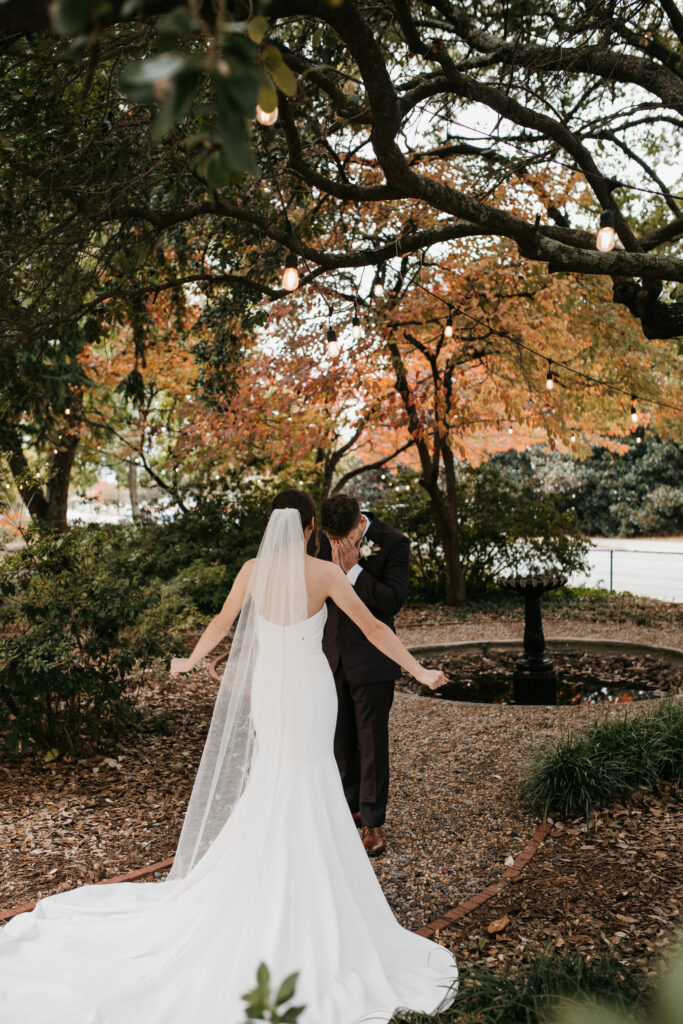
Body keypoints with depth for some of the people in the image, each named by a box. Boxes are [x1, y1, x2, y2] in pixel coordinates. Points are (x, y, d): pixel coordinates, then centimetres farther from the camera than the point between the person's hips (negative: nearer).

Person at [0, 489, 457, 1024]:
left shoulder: (252, 570, -2)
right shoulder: (324, 573, -12)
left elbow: (221, 623, 11)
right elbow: (373, 627, -9)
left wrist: (190, 661, 29)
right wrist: (418, 670, 1)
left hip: (265, 685, 4)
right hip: (310, 688, -3)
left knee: (272, 781, 20)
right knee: (305, 787, 7)